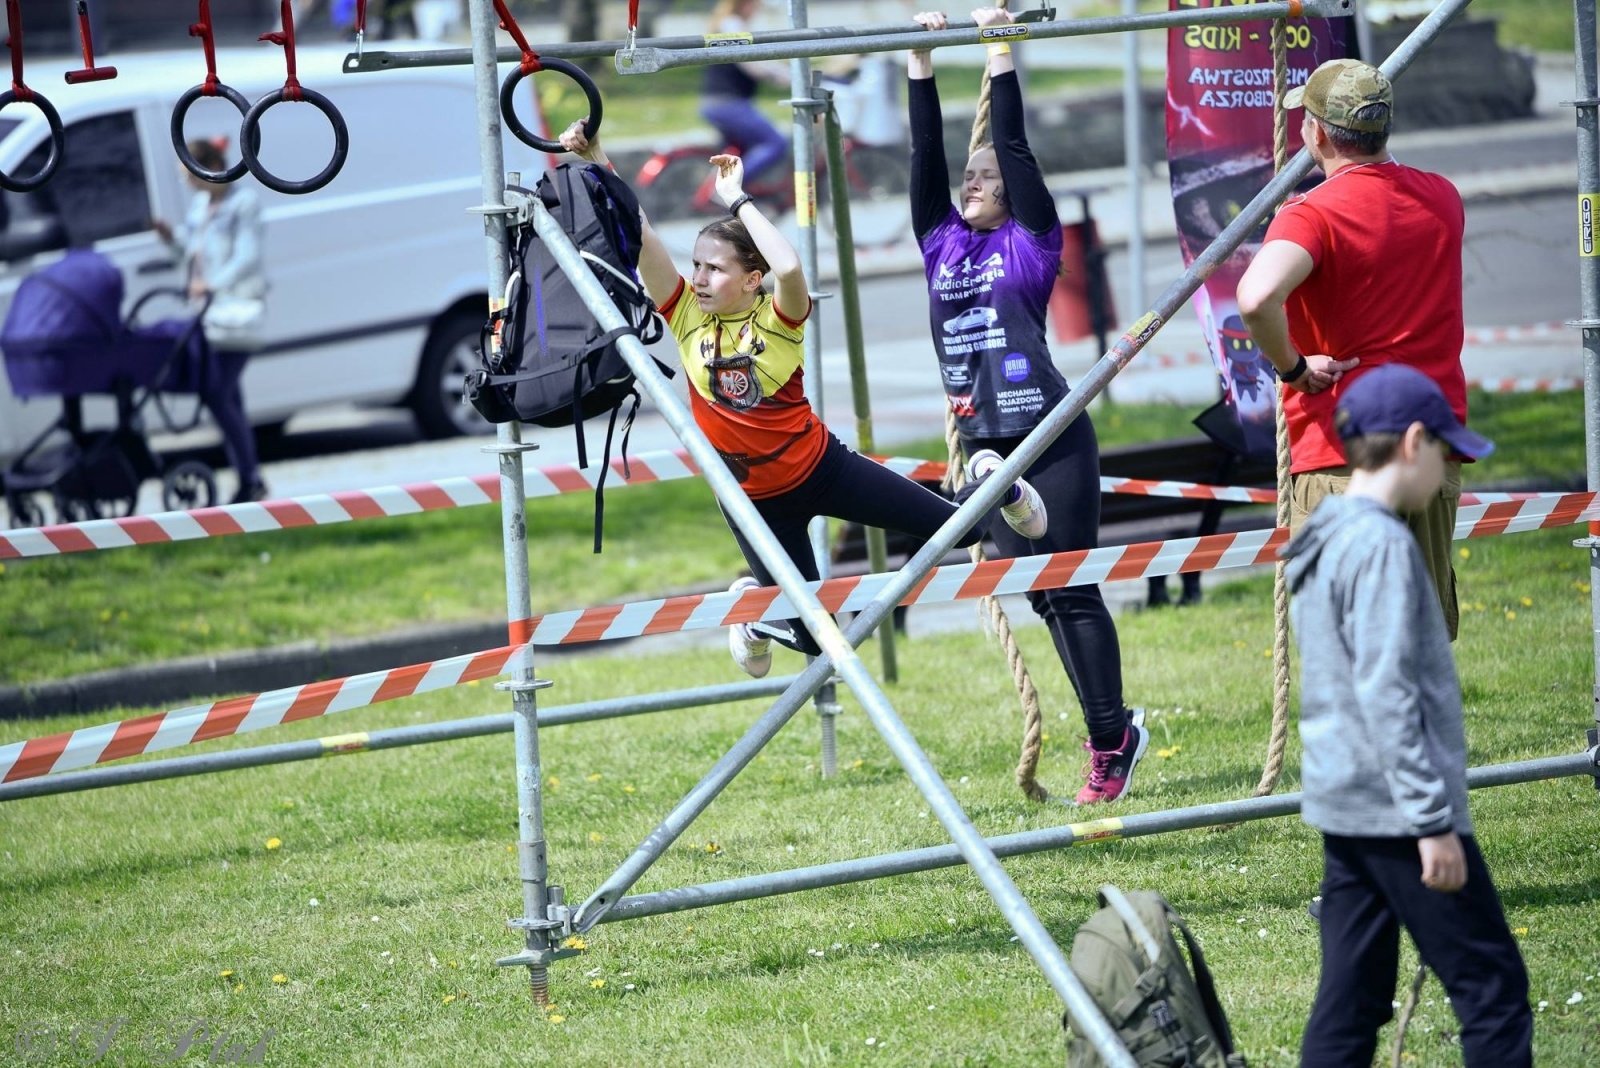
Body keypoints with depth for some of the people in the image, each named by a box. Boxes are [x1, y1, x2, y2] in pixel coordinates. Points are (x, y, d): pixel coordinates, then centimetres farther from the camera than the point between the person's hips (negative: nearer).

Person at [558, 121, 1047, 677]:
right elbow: (637, 234, -20)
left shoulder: (776, 319, -18)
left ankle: (1002, 492, 41)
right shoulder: (687, 315, -11)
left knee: (962, 528, 5)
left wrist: (736, 198, -36)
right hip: (756, 501, 2)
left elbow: (789, 267, -42)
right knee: (814, 639, 5)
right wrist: (595, 158, -28)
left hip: (823, 468, -2)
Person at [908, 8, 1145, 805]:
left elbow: (1013, 145, -6)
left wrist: (999, 52, -5)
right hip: (987, 447, 6)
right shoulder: (942, 244, 12)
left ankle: (1108, 743, 0)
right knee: (1040, 595, 7)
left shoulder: (1030, 243, 0)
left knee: (1071, 590, -4)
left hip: (1052, 440, -5)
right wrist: (921, 60, 11)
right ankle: (1115, 731, 16)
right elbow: (926, 151, 11)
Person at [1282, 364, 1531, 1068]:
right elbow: (1386, 693, -20)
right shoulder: (1382, 544, -14)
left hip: (1341, 807, 9)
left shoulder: (1320, 545, 15)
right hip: (1395, 808, -9)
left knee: (1350, 1004, 8)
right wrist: (1434, 820, -19)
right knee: (1493, 986, -4)